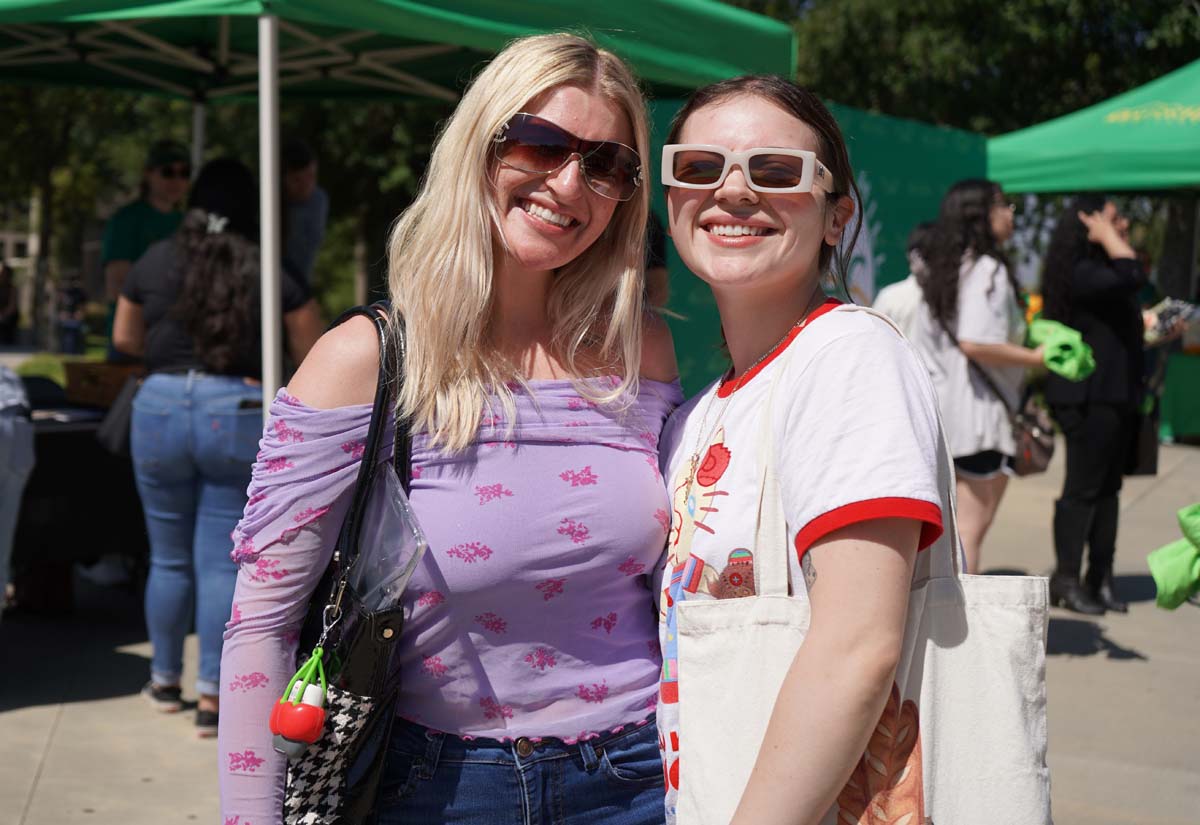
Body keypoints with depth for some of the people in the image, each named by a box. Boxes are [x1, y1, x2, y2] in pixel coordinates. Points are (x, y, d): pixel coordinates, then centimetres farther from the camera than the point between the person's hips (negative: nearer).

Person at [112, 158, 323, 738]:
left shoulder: (154, 261, 6)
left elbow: (124, 339, 19)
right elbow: (313, 354, 5)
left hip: (161, 406, 2)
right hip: (238, 412, -2)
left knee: (169, 557, 16)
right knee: (222, 562, 2)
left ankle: (165, 681, 30)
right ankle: (212, 698, 1)